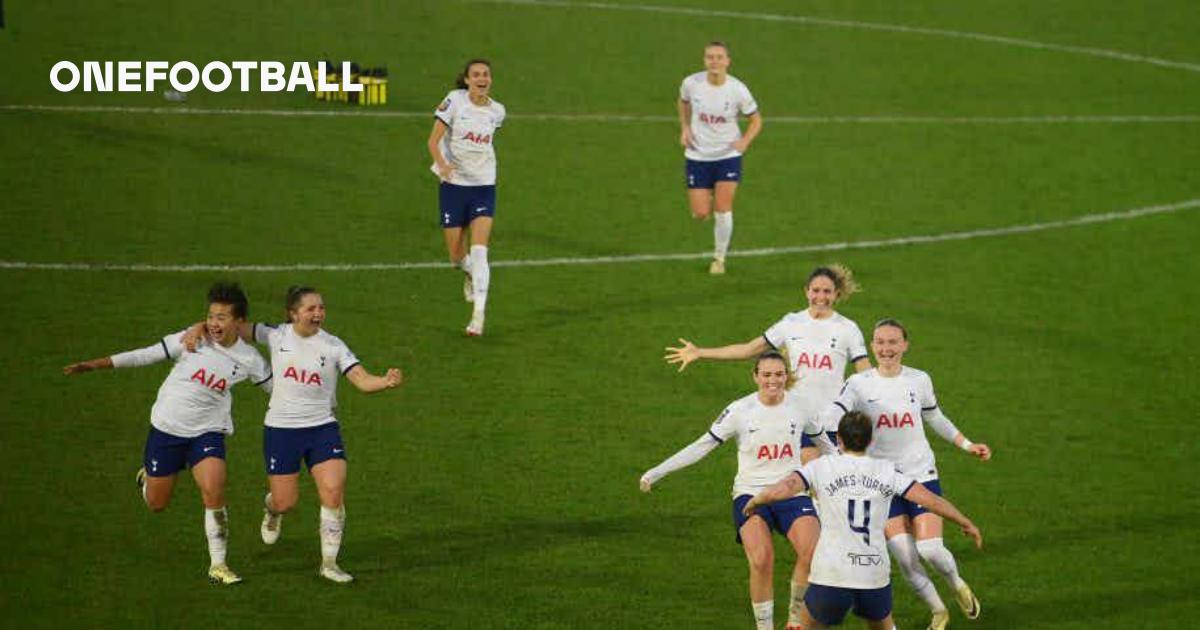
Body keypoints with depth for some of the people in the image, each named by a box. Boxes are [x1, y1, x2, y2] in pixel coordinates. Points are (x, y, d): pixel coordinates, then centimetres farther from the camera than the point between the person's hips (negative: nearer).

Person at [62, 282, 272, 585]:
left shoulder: (249, 359, -5)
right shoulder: (192, 341, -10)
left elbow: (273, 384, 12)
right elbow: (147, 355, -8)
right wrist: (96, 364, -10)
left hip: (207, 432, 0)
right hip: (166, 428, 0)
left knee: (213, 493, -23)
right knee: (156, 504, 10)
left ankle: (218, 565, -9)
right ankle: (147, 477, 48)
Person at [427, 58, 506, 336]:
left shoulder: (497, 111, 3)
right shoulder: (454, 101, -8)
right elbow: (433, 140, -13)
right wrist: (443, 165, -29)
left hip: (483, 186, 1)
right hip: (453, 185, -1)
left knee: (479, 251, -15)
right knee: (457, 255, 4)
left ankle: (478, 314, -16)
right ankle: (470, 274, 41)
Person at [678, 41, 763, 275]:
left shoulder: (737, 90, -15)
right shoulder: (691, 83, -11)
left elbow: (756, 119, -1)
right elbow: (683, 101, 13)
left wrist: (745, 141, -19)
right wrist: (685, 128, -2)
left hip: (728, 155, -1)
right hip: (697, 156, 1)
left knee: (723, 211, -9)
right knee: (700, 215, 0)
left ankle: (719, 258, 12)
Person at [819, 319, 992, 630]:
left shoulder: (919, 380, 0)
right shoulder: (859, 384, -7)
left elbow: (936, 419, 17)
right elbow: (833, 413, -23)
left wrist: (967, 445, 19)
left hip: (922, 475, 0)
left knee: (930, 549, -11)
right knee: (904, 557, -5)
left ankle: (957, 584, 24)